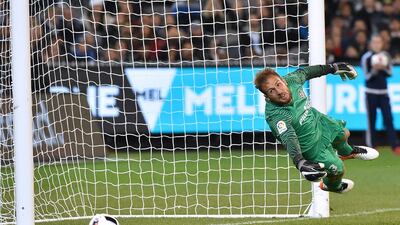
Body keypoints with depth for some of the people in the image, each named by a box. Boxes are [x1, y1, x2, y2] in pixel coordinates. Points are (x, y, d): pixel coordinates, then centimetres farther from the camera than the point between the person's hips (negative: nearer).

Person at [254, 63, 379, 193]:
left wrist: (332, 68, 11)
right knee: (337, 169, 7)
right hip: (311, 146, -6)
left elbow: (304, 72, -3)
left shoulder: (291, 80, -25)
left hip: (319, 121, 6)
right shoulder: (275, 115, -43)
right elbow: (289, 139, -55)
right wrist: (300, 163, -71)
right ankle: (332, 186, 45)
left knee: (343, 134, 28)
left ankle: (347, 153, 67)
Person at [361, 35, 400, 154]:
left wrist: (383, 68, -15)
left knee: (388, 118, -4)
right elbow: (367, 77, -7)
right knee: (371, 120, -1)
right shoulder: (366, 57, -6)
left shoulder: (385, 56, 5)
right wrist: (375, 69, -25)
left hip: (383, 92, 3)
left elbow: (389, 73, 5)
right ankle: (371, 146, 5)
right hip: (371, 92, -3)